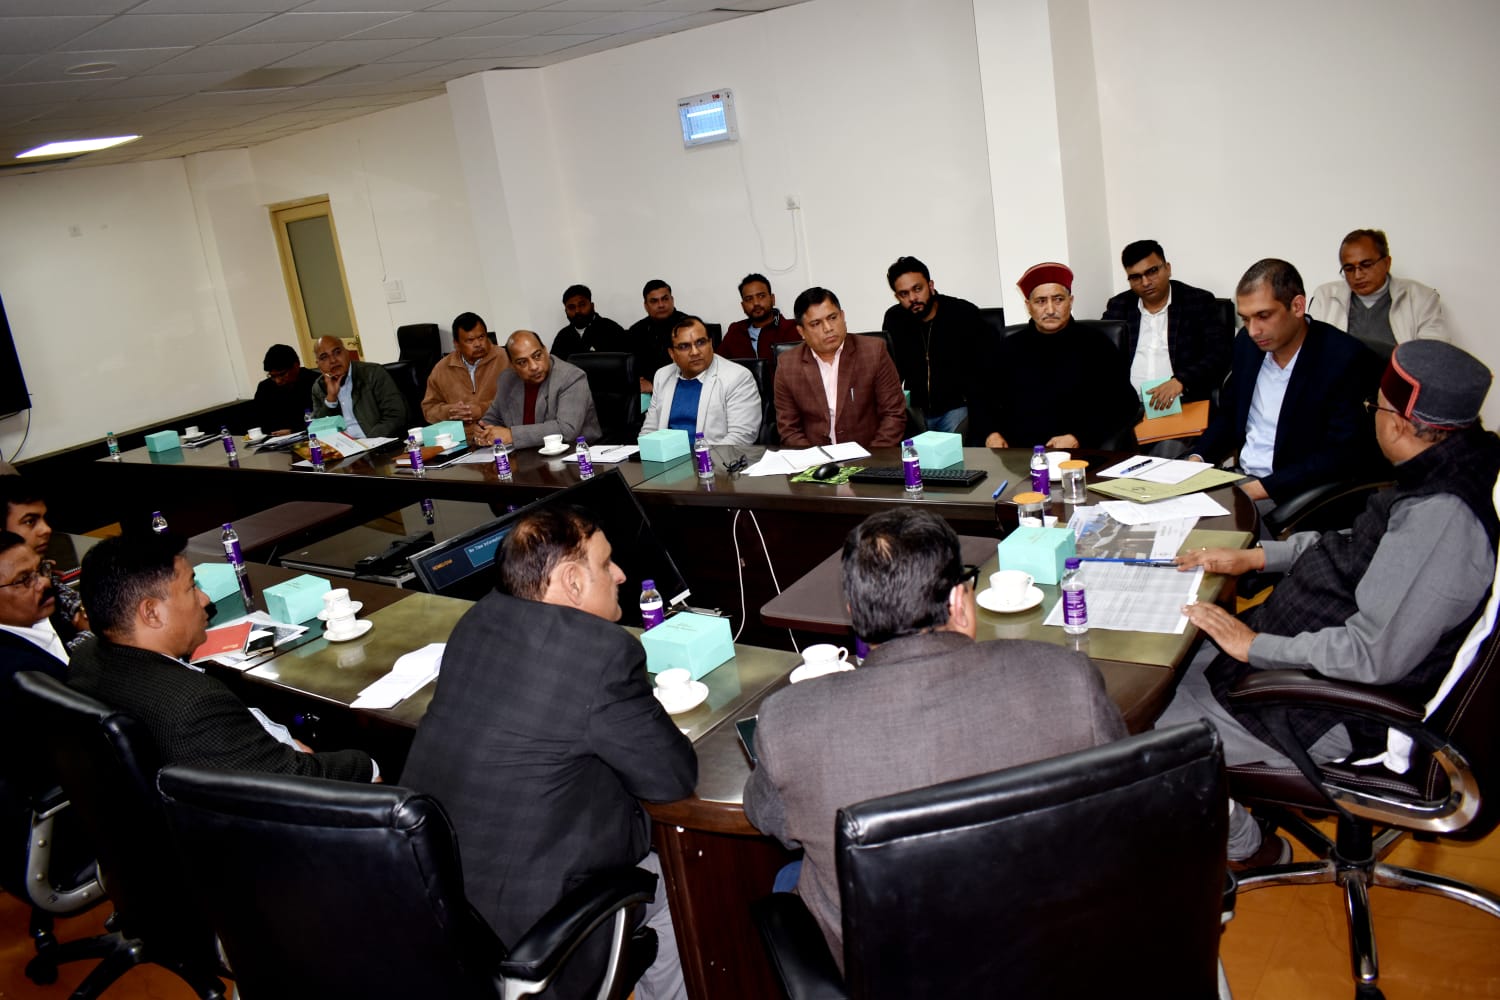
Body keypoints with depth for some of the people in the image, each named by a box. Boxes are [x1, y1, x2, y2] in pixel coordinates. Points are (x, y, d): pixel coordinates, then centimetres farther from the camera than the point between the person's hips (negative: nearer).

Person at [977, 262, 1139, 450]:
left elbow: (1123, 404, 2)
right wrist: (991, 433, -3)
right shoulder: (1009, 347, 19)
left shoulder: (1096, 345, 9)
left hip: (1078, 454, -1)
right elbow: (982, 400, 18)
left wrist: (1078, 439, -12)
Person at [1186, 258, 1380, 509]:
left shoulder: (1344, 358, -15)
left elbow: (1342, 454, -19)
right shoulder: (1247, 342, 5)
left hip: (1293, 491, -7)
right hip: (1240, 477, 7)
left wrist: (1261, 488, -24)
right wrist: (1197, 458, -1)